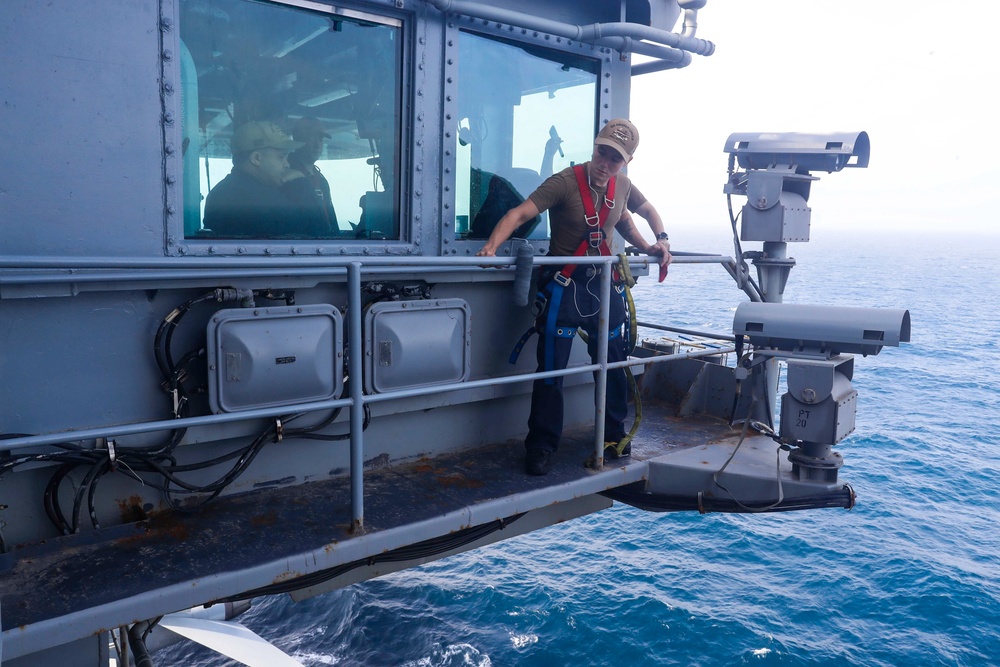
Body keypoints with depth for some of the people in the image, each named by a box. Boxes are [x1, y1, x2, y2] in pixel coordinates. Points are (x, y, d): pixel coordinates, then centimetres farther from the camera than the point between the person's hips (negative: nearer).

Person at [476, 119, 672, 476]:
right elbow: (520, 212, -27)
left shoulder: (623, 186, 4)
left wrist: (658, 242, 9)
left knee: (613, 363, 12)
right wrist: (491, 246, -41)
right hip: (565, 285, -5)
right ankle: (541, 446, 9)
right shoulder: (565, 182, -15)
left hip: (604, 284, 6)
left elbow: (649, 211, 25)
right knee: (551, 368, -5)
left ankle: (614, 437, 31)